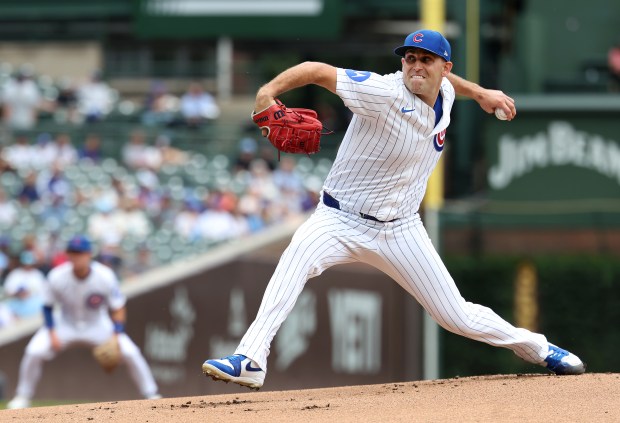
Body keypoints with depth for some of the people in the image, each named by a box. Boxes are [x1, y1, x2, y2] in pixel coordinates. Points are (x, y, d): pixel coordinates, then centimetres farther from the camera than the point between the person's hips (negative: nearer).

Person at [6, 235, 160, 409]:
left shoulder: (105, 276, -24)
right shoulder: (57, 277, -23)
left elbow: (118, 308, -12)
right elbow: (47, 306, -7)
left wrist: (117, 336, -24)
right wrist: (52, 334, -18)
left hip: (97, 325, 0)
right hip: (66, 324, 0)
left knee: (130, 352, -17)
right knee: (34, 352, -20)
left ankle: (151, 395, 2)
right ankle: (23, 397, 1)